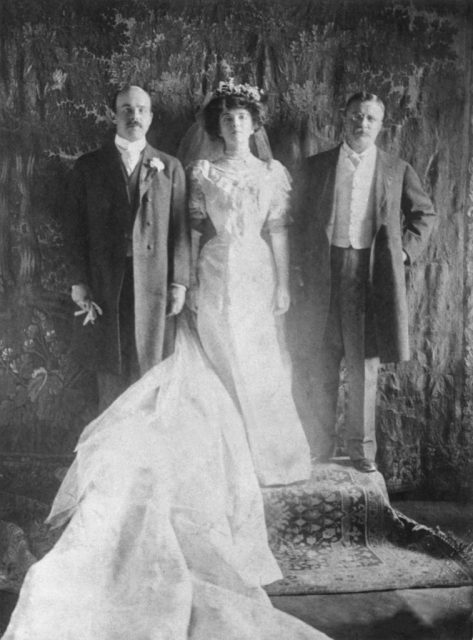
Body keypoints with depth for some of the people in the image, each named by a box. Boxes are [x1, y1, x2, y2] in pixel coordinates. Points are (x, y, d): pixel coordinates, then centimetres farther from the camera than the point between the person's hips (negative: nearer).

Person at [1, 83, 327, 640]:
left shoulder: (272, 172, 8)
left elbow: (277, 231, 7)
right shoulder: (201, 172, 5)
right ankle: (223, 455, 12)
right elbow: (193, 230, 4)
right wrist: (188, 284, -3)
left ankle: (257, 453, 18)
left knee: (255, 365, 5)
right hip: (214, 274, -1)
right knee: (216, 363, 0)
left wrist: (282, 283, 3)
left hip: (255, 274, 1)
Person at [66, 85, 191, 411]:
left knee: (150, 372, 3)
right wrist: (79, 282, -4)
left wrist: (179, 283, -2)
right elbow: (76, 228, 5)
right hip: (104, 286, 0)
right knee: (111, 374, 4)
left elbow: (180, 229, 5)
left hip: (154, 283, 0)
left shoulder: (170, 167, 10)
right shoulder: (88, 166, 9)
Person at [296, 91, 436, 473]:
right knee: (322, 367, 4)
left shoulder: (397, 170, 9)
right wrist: (303, 268, 2)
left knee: (365, 366, 4)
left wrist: (407, 250, 6)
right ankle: (320, 449, 14)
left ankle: (362, 449, 15)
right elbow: (302, 219, 11)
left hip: (372, 273, 0)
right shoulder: (316, 166, 9)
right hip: (324, 273, 0)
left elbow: (425, 213, 18)